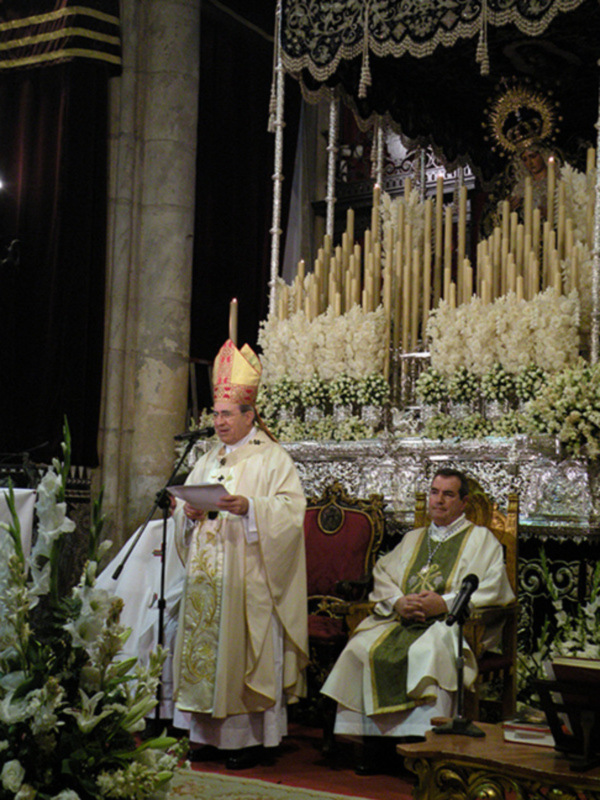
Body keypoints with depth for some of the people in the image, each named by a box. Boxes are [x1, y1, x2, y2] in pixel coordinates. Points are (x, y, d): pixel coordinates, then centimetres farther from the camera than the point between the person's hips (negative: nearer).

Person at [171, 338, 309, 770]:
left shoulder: (273, 458, -1)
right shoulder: (208, 461, 19)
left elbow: (291, 508, -12)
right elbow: (184, 505, 20)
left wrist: (249, 506, -25)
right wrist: (189, 511, -3)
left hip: (249, 578, -6)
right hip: (208, 575, 7)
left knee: (249, 650, -5)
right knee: (206, 646, 6)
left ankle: (257, 735, 2)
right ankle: (209, 732, 14)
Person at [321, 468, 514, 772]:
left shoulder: (481, 539, 11)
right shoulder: (413, 539, 26)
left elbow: (492, 589, -4)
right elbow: (382, 573, 16)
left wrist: (445, 603, -15)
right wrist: (398, 602, -6)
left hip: (453, 623, -5)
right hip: (404, 620, 5)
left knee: (426, 653, -37)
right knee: (363, 648, -22)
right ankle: (369, 738, -19)